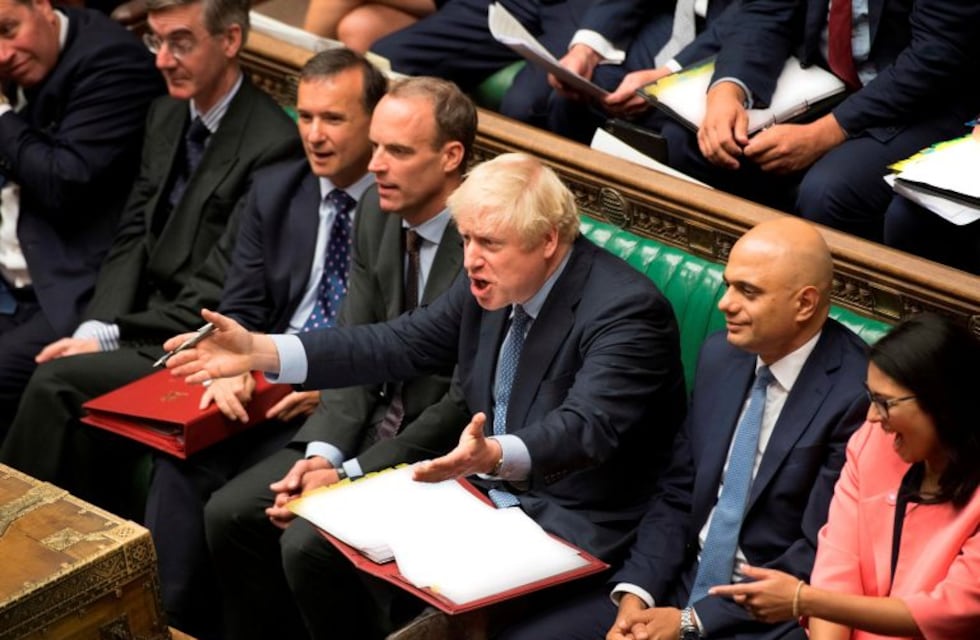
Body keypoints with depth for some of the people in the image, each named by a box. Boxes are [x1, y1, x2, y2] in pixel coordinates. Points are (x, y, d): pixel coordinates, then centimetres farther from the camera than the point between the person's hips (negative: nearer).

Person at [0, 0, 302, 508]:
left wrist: (110, 337, -16)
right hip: (144, 322, 7)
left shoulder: (275, 144, -15)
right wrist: (96, 327, -7)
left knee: (57, 383, -21)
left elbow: (226, 291, -16)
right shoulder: (166, 115, 11)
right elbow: (133, 236, 11)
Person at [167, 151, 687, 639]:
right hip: (482, 486, 8)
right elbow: (398, 345, 5)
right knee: (309, 543, -1)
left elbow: (585, 428, -35)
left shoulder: (626, 310, -22)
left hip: (569, 521, -8)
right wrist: (259, 351, -3)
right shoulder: (489, 281, 0)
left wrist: (494, 455, -55)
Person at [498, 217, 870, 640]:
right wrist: (635, 593, -6)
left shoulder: (855, 394, -17)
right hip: (686, 582, 7)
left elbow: (818, 557, -16)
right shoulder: (720, 356, 5)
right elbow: (677, 494, 9)